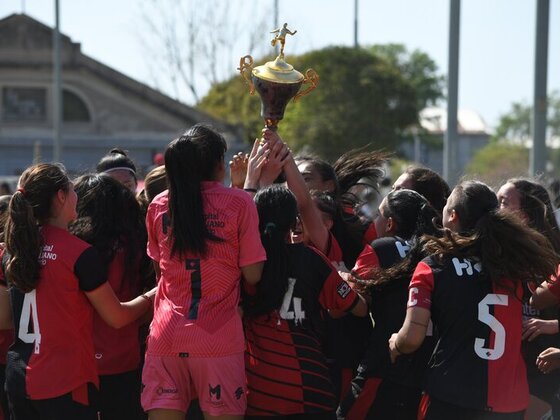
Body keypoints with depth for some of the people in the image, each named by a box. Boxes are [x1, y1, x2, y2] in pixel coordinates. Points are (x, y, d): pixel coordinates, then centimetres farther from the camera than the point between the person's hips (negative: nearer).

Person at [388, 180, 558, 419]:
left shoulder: (432, 267, -7)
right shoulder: (514, 259, 1)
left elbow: (412, 338, -11)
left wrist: (394, 345, 9)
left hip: (452, 400, -3)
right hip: (512, 401, 3)